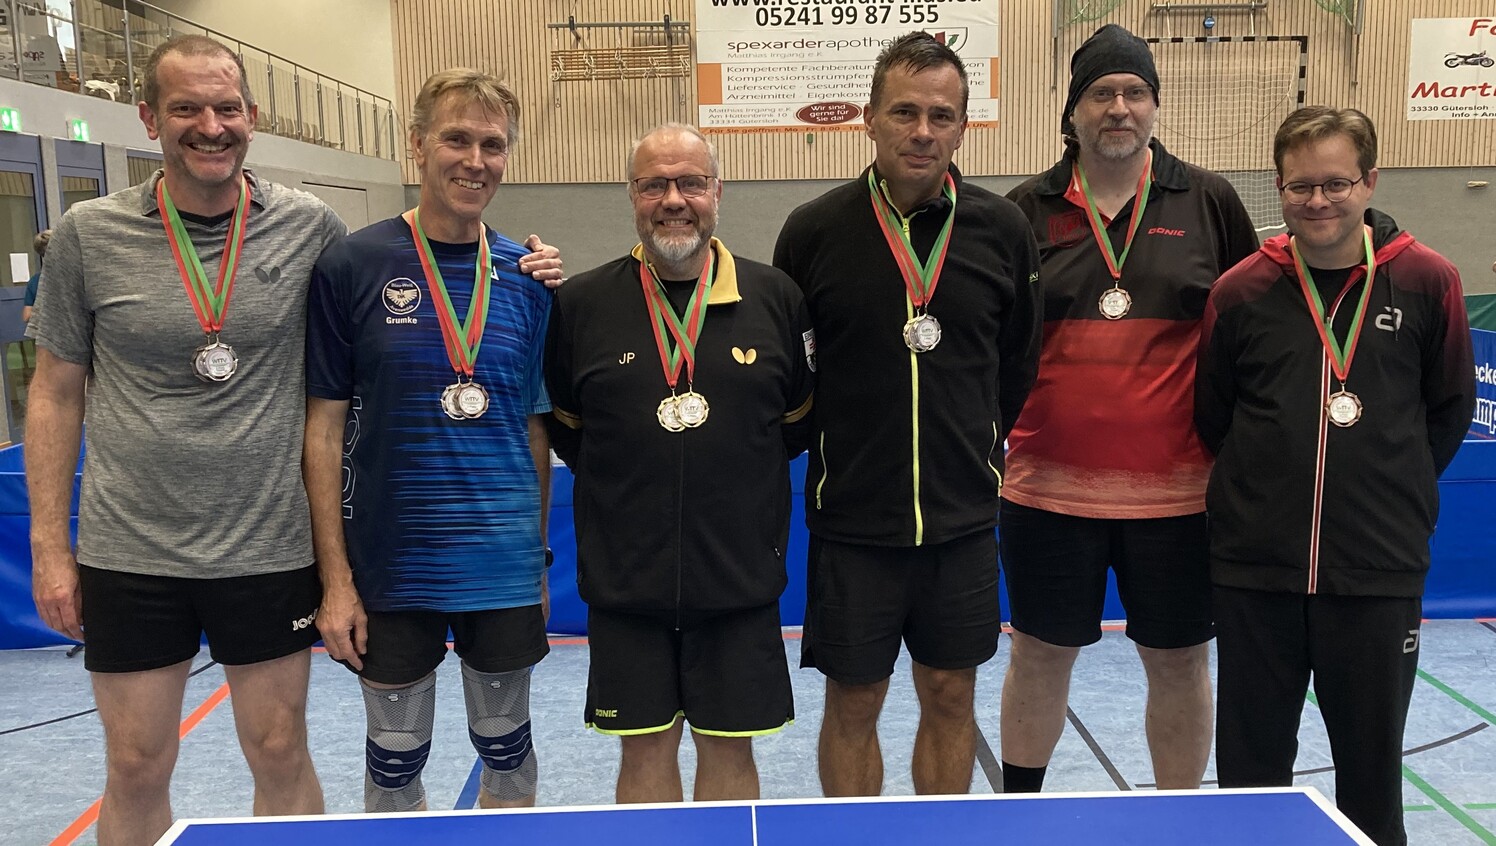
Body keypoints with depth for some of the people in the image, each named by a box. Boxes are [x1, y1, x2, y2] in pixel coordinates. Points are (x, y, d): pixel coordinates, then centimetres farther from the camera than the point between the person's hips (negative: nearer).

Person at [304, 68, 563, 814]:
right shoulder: (352, 266, -7)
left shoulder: (526, 277, 2)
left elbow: (535, 426, 8)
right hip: (391, 566, -2)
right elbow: (324, 427, -5)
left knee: (507, 750, 17)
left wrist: (539, 558, 8)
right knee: (395, 762, 14)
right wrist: (335, 577, -8)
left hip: (505, 566, 3)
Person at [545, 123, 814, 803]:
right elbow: (562, 428, 9)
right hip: (624, 579, 0)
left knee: (729, 749, 13)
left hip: (740, 576, 0)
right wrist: (628, 484, 4)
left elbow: (800, 420, 9)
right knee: (645, 750, 11)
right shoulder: (580, 302, -1)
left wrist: (740, 481, 4)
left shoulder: (777, 298, 0)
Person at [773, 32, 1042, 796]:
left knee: (951, 697, 14)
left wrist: (982, 443, 8)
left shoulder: (1003, 230, -1)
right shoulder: (813, 231, -6)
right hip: (851, 520, -2)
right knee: (852, 704, 10)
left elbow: (1021, 362, 9)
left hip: (964, 517, 2)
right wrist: (828, 445, 3)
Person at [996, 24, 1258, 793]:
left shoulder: (1208, 201, 2)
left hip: (1177, 485, 0)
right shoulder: (1026, 210, 2)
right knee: (1040, 654, 13)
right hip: (1049, 484, 0)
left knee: (1180, 663, 11)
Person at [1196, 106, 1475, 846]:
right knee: (1250, 762, 13)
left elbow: (1450, 409, 7)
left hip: (1380, 568, 0)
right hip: (1255, 564, 1)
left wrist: (1395, 489, 8)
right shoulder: (1241, 291, -2)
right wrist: (1269, 487, 9)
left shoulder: (1427, 281, -3)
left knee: (1371, 763, 14)